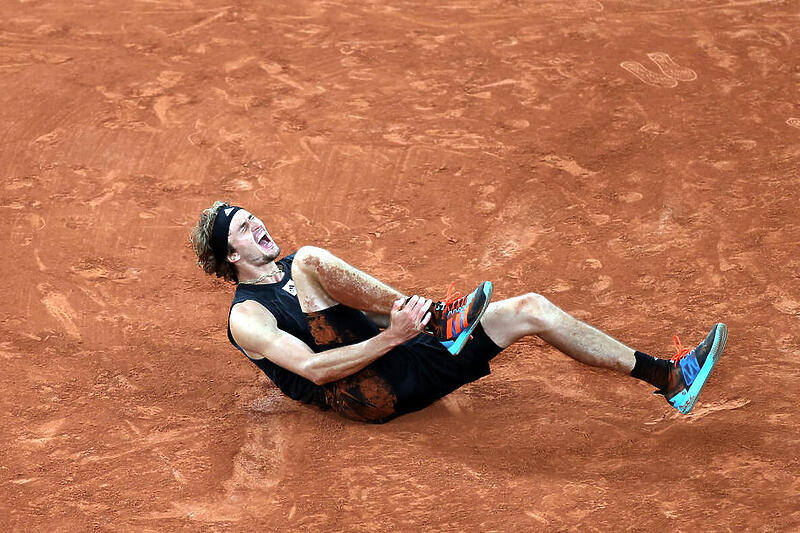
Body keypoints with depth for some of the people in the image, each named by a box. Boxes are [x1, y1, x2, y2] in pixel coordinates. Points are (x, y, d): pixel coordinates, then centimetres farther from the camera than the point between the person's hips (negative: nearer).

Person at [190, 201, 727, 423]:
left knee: (531, 309, -3)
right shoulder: (246, 316, 0)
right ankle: (441, 320, -34)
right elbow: (312, 367, -17)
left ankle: (670, 377, -6)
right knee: (310, 258, -23)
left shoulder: (293, 271, 26)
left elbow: (371, 306, 26)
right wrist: (393, 337, -24)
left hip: (408, 360, 7)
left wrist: (403, 315, 3)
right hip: (365, 392, -7)